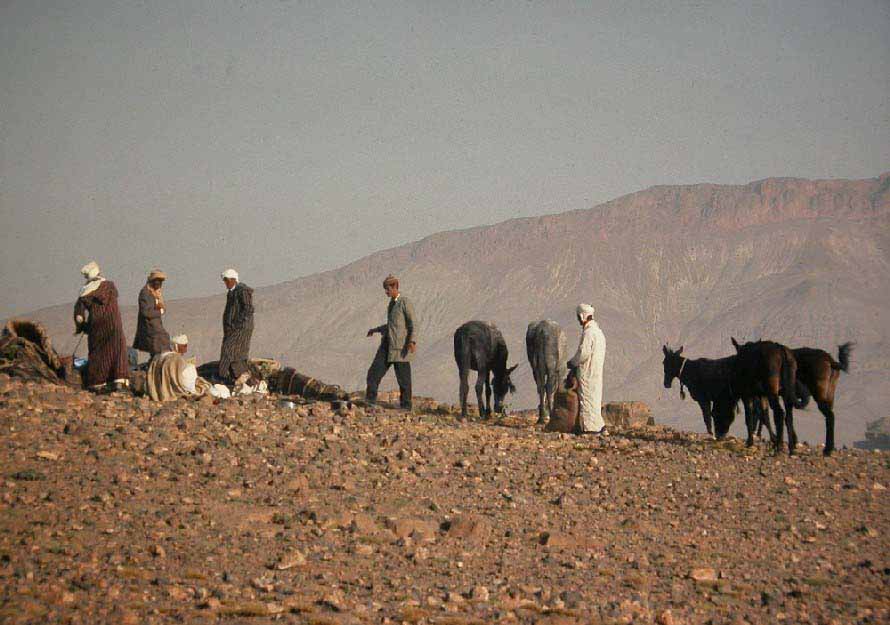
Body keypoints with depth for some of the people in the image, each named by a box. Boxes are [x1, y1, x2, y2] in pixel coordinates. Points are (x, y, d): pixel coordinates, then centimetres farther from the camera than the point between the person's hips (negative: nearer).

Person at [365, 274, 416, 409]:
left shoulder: (405, 302, -10)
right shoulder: (392, 302, 17)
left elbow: (412, 324, -14)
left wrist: (412, 341, -27)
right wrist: (376, 329, 32)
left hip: (401, 345, -8)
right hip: (387, 343, 8)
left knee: (403, 376, 1)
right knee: (374, 372, 0)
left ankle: (406, 405, 10)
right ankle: (370, 400, 3)